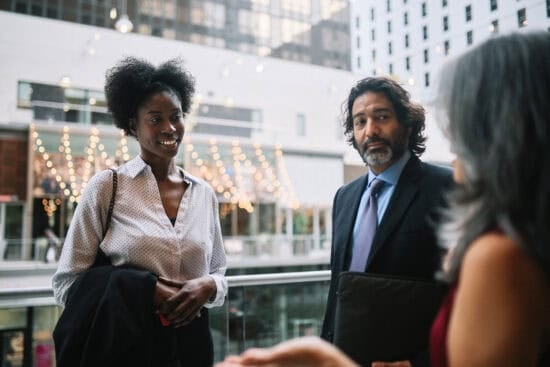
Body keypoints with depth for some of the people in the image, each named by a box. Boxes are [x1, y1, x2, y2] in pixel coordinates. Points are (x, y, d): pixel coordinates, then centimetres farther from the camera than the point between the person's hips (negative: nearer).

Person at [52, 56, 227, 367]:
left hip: (192, 340, 4)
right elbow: (67, 282, -6)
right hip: (126, 342, -3)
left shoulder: (204, 193, 3)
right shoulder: (106, 186, -7)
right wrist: (146, 291, -17)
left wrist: (207, 287, -11)